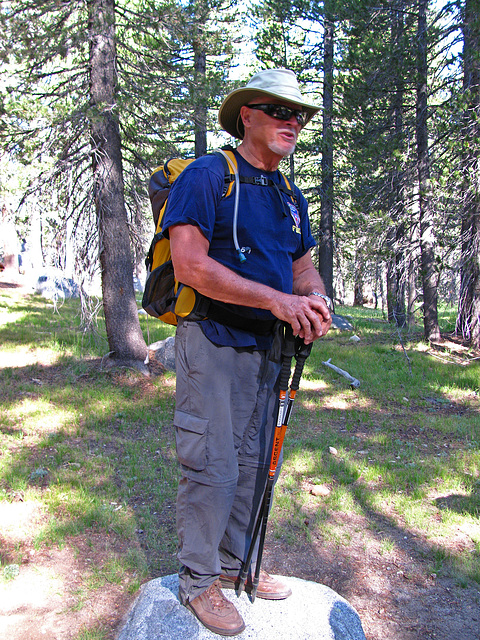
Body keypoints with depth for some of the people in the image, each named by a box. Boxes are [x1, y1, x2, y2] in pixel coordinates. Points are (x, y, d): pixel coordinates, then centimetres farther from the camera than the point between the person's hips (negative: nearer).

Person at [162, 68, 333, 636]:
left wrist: (314, 301, -8)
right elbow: (189, 265, -19)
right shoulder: (207, 176, -9)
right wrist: (276, 298, -23)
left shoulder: (291, 198, 16)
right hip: (212, 341, -7)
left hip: (267, 345, 8)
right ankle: (198, 580, 17)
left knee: (253, 464, 15)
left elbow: (303, 266, 17)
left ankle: (234, 564, 33)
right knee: (213, 466, -3)